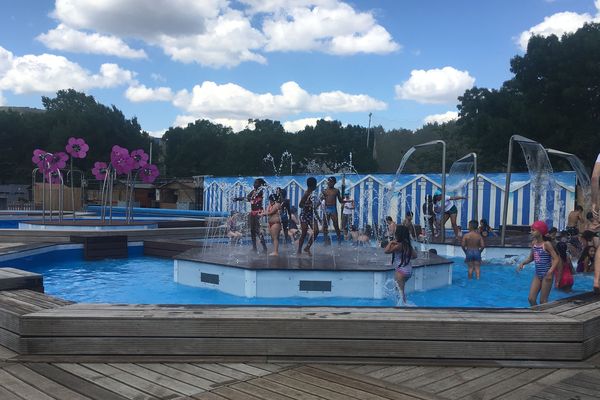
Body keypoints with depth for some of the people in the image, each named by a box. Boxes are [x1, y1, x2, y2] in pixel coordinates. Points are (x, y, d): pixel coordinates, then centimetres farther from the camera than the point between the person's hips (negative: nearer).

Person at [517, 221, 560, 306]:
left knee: (543, 301, 1)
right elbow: (531, 257, 16)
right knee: (531, 299, 4)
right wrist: (523, 263, -2)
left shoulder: (546, 244, -14)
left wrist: (551, 271, -30)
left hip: (546, 275, -6)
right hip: (537, 274, 6)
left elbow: (556, 259, -18)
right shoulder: (533, 243, 4)